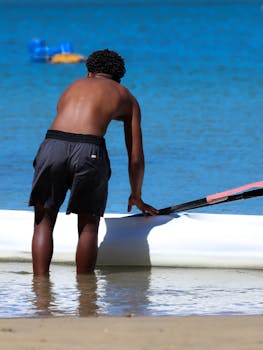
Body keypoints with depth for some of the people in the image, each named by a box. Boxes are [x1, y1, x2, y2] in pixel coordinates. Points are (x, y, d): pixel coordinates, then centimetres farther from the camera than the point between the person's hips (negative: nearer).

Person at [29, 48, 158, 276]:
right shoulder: (126, 97, 27)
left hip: (53, 144, 2)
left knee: (44, 221, 15)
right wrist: (136, 197, 40)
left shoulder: (73, 87, 35)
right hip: (89, 150, -2)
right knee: (88, 225, 15)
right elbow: (136, 158, 25)